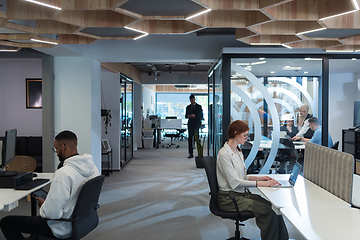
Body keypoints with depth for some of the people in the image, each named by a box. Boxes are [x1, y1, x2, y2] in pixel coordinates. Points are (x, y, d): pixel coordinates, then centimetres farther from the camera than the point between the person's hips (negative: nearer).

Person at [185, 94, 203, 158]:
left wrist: (194, 116, -17)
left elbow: (201, 116, -2)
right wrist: (188, 116, -8)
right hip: (190, 124, 3)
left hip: (196, 125, -3)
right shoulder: (188, 107, 14)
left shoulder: (199, 107, 3)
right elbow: (186, 116, 15)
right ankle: (190, 153, 2)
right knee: (190, 139, -1)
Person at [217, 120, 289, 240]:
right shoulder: (224, 154, -16)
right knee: (268, 210, -20)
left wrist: (259, 178, 3)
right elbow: (235, 182, -20)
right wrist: (261, 184, -21)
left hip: (242, 193, 8)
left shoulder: (238, 151, 13)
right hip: (229, 198, -8)